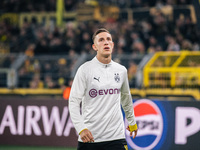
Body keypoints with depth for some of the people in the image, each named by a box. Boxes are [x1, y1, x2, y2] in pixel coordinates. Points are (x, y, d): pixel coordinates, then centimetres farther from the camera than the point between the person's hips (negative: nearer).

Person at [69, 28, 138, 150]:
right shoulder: (85, 70, -3)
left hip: (116, 137, 2)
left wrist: (132, 121, 34)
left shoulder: (122, 70, 9)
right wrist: (81, 128, -17)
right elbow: (74, 101, -5)